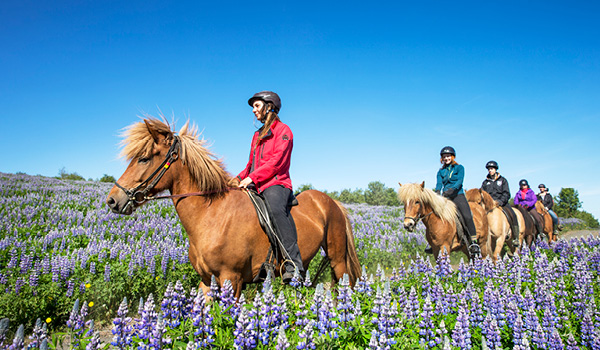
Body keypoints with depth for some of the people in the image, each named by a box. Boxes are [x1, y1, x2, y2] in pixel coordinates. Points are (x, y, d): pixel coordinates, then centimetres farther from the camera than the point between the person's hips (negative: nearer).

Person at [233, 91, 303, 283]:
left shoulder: (283, 130, 2)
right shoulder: (258, 135, 28)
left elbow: (277, 161, -11)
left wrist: (253, 178, -20)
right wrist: (239, 179, 9)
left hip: (276, 183, -9)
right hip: (255, 187, 9)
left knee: (276, 208, -38)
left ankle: (293, 263, -41)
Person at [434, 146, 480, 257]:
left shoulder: (459, 168, 7)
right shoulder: (441, 171, 16)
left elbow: (459, 181, -9)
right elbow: (439, 183, 1)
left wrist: (451, 189, -28)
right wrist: (438, 192, -22)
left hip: (458, 195, -3)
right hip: (445, 197, 4)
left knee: (467, 216, -25)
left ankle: (473, 243, -18)